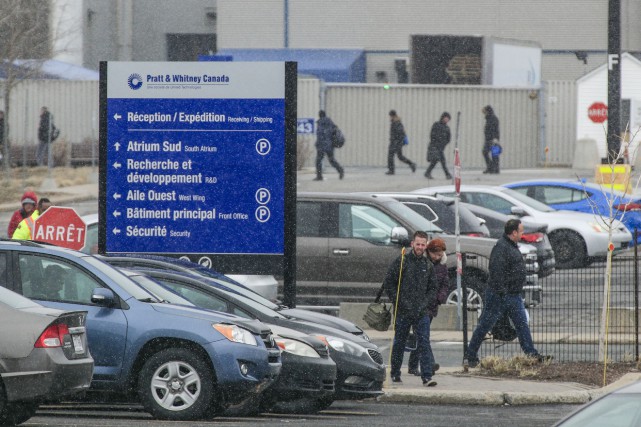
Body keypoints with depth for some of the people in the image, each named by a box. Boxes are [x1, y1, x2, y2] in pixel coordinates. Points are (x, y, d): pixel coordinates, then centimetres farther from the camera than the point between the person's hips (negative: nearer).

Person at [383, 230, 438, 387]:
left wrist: (425, 303, 0)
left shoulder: (428, 265, 10)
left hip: (422, 313, 2)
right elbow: (388, 284, -1)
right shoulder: (401, 262, -1)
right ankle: (395, 374, 24)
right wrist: (399, 302, -8)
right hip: (403, 312, -2)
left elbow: (432, 288, 17)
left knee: (424, 343, -9)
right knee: (399, 343, 9)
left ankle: (427, 376, -14)